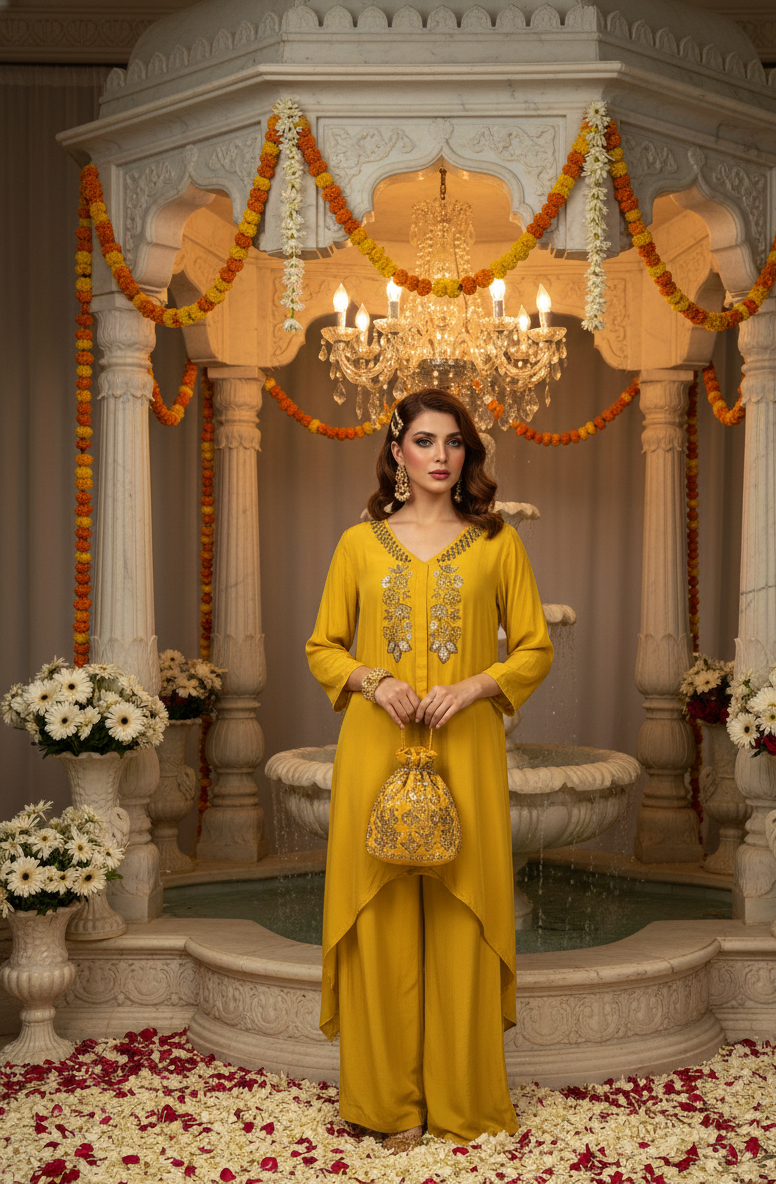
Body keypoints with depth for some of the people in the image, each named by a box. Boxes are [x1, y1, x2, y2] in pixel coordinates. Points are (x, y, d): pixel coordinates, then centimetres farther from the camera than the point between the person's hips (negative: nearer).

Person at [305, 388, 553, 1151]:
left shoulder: (497, 544, 5)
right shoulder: (359, 543, 7)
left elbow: (535, 650, 6)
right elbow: (322, 647, 10)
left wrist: (475, 686, -11)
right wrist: (371, 679, -9)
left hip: (464, 751, 0)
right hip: (376, 751, 1)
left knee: (461, 921, 3)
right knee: (382, 921, 3)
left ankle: (462, 1099, 19)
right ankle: (388, 1099, 18)